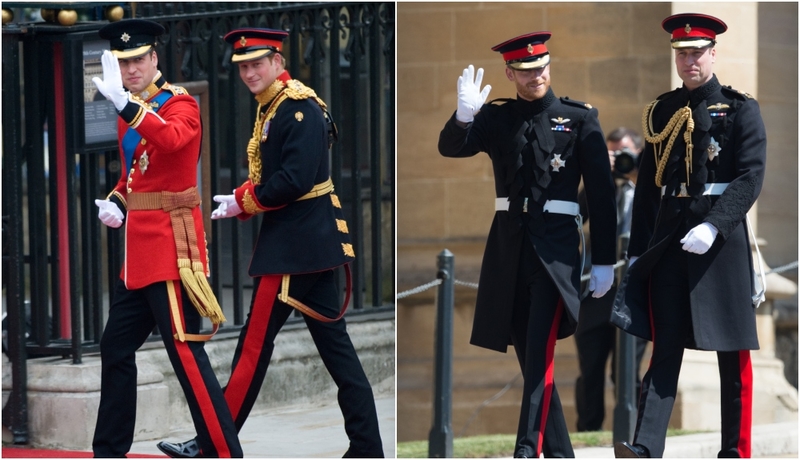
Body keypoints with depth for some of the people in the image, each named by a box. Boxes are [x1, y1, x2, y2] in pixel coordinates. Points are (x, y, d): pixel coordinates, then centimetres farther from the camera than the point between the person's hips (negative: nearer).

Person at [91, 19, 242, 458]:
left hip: (170, 246, -9)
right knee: (115, 349, 14)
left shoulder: (180, 104, -11)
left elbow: (171, 140, -34)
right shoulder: (132, 112, 14)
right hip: (139, 248, 9)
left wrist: (125, 104, -46)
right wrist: (117, 202, 5)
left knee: (185, 351, -11)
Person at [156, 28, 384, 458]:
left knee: (255, 343, -4)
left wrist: (243, 202, -13)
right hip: (311, 241, 10)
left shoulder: (299, 107, -15)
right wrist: (241, 201, 2)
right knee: (332, 340, 8)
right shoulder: (272, 108, 15)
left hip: (295, 243, -10)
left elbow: (296, 179, -23)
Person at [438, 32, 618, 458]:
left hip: (555, 246, -4)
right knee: (528, 354, 8)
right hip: (508, 244, 4)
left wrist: (604, 261, -3)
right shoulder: (496, 117, 9)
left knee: (540, 347, -17)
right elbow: (451, 148, -6)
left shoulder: (579, 118, 1)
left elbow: (601, 191, 0)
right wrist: (464, 117, -28)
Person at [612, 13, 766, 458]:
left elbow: (751, 177, -10)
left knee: (733, 351, 2)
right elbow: (648, 186, 14)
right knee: (665, 346, -2)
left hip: (722, 238, -3)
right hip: (668, 239, 3)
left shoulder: (741, 109, -1)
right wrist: (638, 251, 10)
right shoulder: (661, 112, 12)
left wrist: (713, 226, -22)